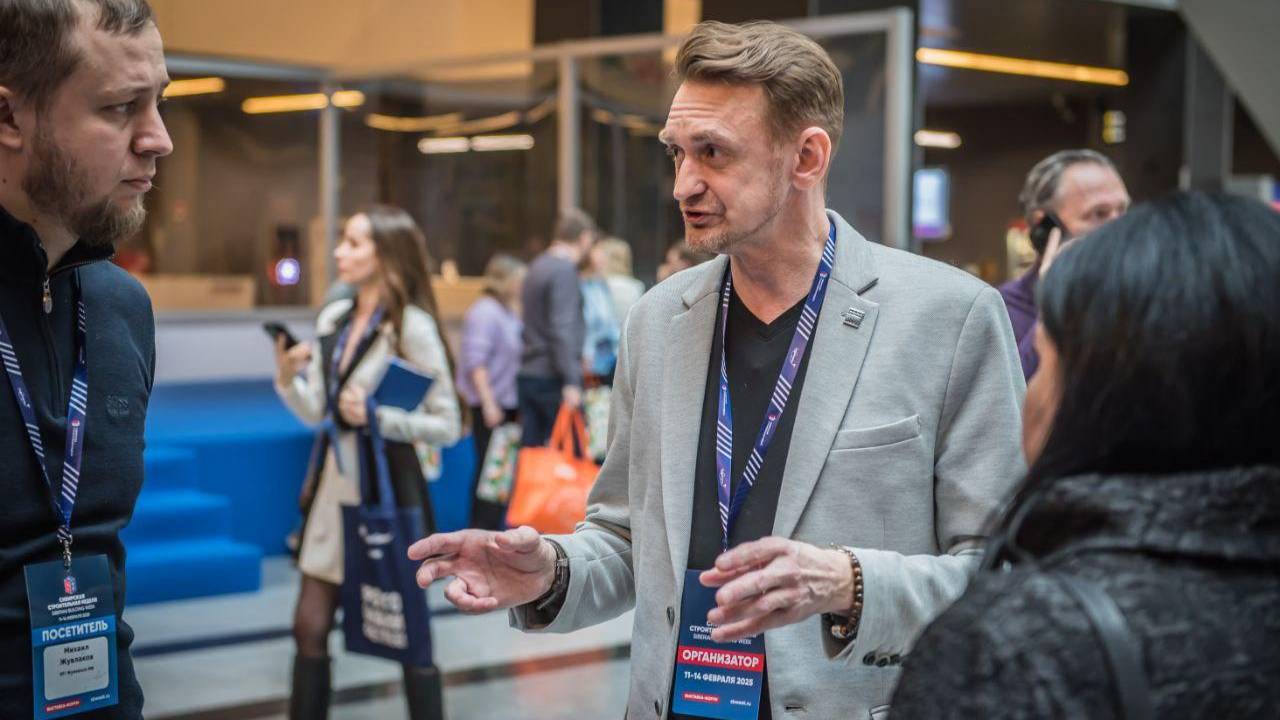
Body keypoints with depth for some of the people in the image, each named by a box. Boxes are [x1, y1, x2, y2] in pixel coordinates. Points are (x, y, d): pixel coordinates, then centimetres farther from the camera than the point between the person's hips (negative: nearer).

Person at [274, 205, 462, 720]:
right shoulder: (332, 319, 6)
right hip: (333, 482, 6)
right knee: (310, 627, 9)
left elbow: (447, 426, -13)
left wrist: (376, 416, -22)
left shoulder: (412, 327, -13)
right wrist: (288, 378, -11)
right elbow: (314, 412, 7)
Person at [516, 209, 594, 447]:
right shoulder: (564, 271, -11)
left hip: (528, 374, 9)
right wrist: (571, 381, -21)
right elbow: (561, 328, -19)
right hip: (552, 377, -9)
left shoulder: (537, 267, 17)